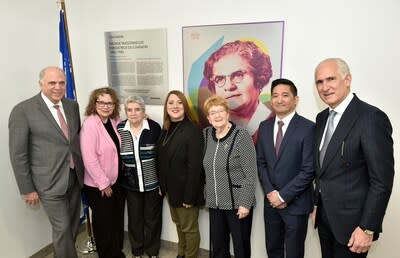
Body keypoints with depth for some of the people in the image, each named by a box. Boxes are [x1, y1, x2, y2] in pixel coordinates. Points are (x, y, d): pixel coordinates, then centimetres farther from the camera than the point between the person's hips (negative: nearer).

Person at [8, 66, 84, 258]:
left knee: (74, 226, 17)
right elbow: (18, 154, -9)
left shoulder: (72, 106, 5)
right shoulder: (23, 110, -11)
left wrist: (82, 169, 10)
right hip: (50, 182, -5)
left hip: (74, 177, 6)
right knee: (62, 228, 3)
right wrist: (27, 189, -7)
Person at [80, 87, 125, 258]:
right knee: (103, 221, 12)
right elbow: (89, 158, -22)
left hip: (116, 180, 7)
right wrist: (103, 183, -16)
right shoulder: (90, 124, -19)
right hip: (97, 185, -6)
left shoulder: (114, 121, 1)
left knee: (117, 219, 19)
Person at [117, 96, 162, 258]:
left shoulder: (154, 127, -11)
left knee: (152, 218, 13)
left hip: (152, 182, -2)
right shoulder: (119, 129, -3)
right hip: (131, 183, 2)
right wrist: (119, 176, 5)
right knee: (134, 218, 15)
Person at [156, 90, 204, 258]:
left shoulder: (192, 130, -21)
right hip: (171, 188, 7)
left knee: (189, 228, 13)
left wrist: (189, 196, -20)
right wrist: (162, 185, 8)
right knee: (178, 223, 25)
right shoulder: (166, 129, 3)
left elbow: (195, 167, -22)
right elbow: (161, 160, 8)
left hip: (185, 190, -7)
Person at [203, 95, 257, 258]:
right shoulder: (206, 134, 4)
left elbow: (251, 174, -14)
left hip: (237, 203, -4)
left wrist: (245, 203, -16)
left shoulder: (241, 136, -12)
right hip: (215, 203, 5)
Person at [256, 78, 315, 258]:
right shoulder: (264, 127, 3)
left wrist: (283, 195, -15)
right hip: (271, 201, 4)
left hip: (296, 203, -4)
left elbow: (309, 169, -16)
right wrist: (270, 192, -5)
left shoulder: (308, 128, -13)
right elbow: (261, 162, 6)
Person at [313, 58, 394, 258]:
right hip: (324, 218, 7)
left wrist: (367, 228, -16)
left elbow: (382, 181, -18)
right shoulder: (322, 118, 5)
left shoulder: (372, 118, -17)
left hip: (350, 221, -6)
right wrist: (316, 204, 11)